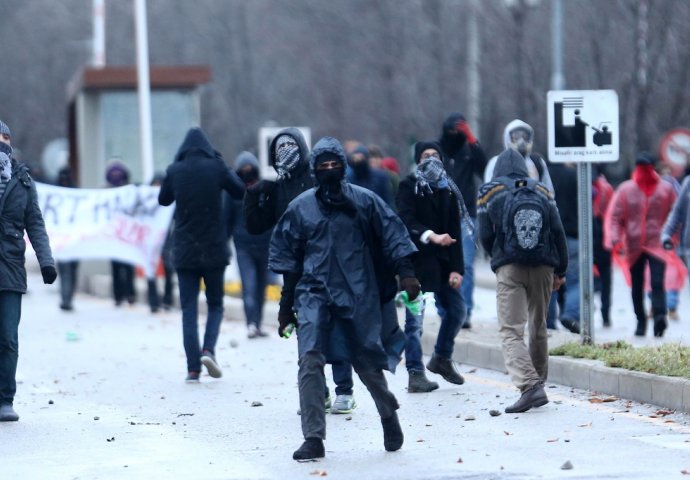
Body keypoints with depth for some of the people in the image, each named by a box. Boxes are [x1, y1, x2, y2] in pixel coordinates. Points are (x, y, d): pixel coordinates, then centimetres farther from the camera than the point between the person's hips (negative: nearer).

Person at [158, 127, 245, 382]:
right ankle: (208, 349, -10)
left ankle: (193, 368, -4)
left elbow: (163, 199, 13)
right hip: (214, 247, -1)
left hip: (184, 250, 1)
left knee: (189, 308, 4)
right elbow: (240, 191, 5)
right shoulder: (216, 167, -7)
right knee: (215, 304, 15)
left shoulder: (175, 170, -3)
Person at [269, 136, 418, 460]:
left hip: (358, 296, -1)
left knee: (368, 362, 8)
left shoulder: (365, 201, 1)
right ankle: (314, 438, -12)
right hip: (313, 294, 1)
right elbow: (285, 255, 11)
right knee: (309, 361, -15)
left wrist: (406, 273, -8)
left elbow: (393, 235, 3)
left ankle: (389, 415, 38)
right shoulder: (300, 208, 5)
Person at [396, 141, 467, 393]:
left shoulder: (448, 190, 12)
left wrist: (456, 268, -1)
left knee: (457, 309, 9)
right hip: (416, 259, -6)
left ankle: (442, 358, 29)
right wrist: (431, 236, -30)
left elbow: (454, 231, 7)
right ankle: (415, 374, -6)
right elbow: (407, 221, -14)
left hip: (442, 261, 6)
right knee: (415, 317, -7)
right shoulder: (409, 186, -1)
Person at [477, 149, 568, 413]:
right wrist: (560, 270, 11)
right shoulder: (542, 191, 13)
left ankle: (529, 385, -26)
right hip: (543, 267, 4)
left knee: (511, 331, -8)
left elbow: (486, 237, 2)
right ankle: (538, 382, 27)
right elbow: (558, 232, 6)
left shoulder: (490, 192, 5)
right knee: (538, 328, 19)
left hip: (509, 270, -3)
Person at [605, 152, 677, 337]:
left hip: (657, 244, -2)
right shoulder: (626, 190, 4)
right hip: (633, 246, 2)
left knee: (657, 283, -17)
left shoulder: (666, 189, 4)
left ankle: (659, 316, -30)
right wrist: (615, 239, -11)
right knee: (637, 287, 9)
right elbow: (614, 216, 3)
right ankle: (641, 321, 21)